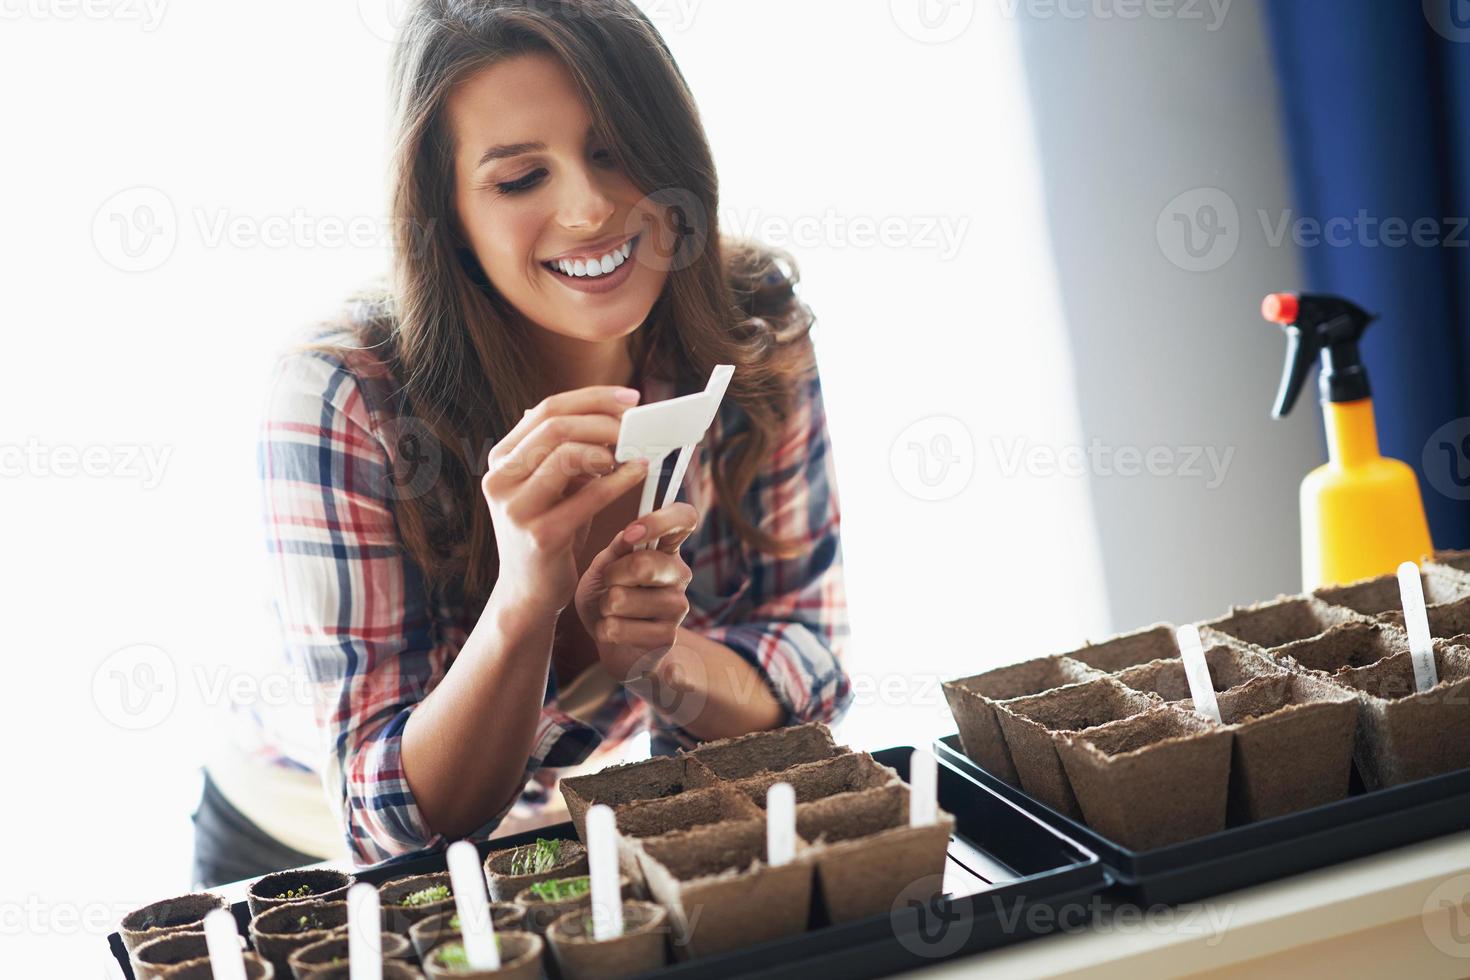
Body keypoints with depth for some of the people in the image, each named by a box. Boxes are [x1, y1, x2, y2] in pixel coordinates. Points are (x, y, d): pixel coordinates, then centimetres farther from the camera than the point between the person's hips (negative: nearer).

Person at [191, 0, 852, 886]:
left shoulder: (754, 331, -15)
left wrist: (661, 655, -30)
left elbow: (807, 678, -8)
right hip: (316, 868, -3)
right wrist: (526, 594, -41)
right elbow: (402, 823, -24)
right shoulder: (341, 400, -25)